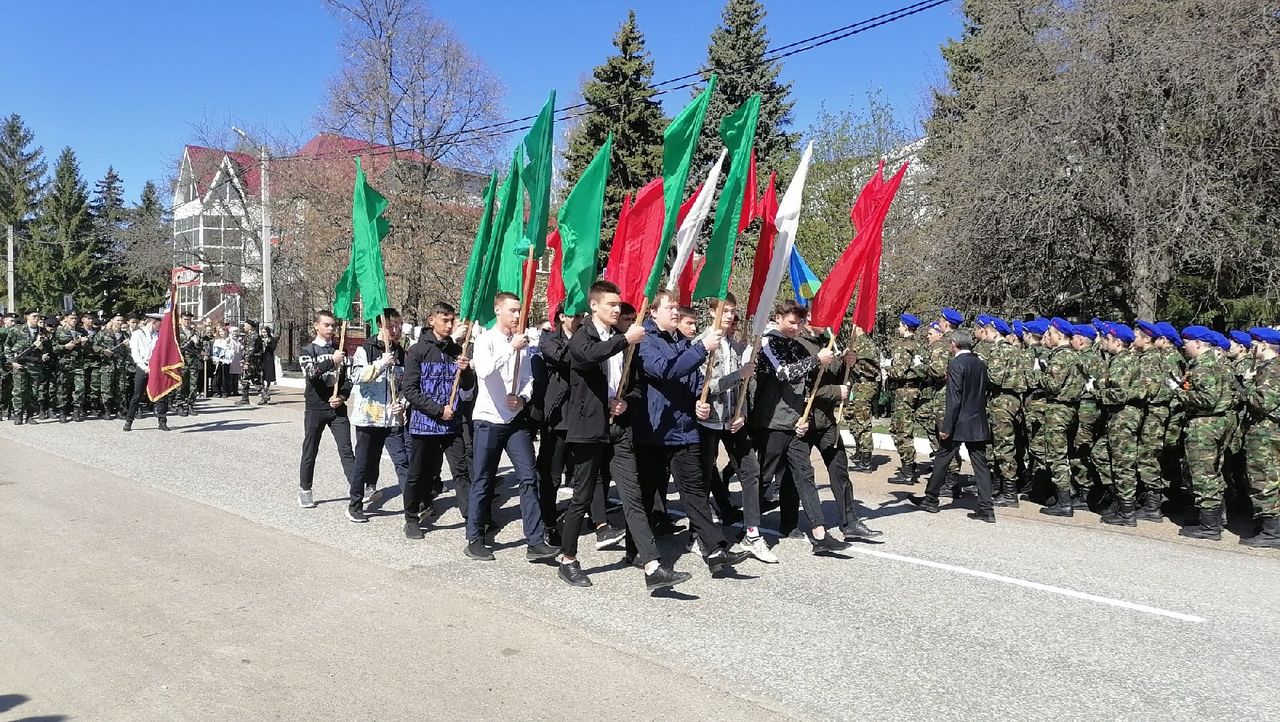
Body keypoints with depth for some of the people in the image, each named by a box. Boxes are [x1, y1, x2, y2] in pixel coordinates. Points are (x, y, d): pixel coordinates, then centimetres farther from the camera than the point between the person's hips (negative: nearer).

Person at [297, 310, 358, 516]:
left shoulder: (340, 351, 10)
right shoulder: (306, 351, 2)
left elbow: (348, 379, 8)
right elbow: (311, 373, -17)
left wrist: (342, 397, -8)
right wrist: (332, 361, -26)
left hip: (337, 408, 1)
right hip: (315, 409, -1)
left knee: (346, 451, -8)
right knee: (310, 451, 10)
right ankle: (305, 491, 30)